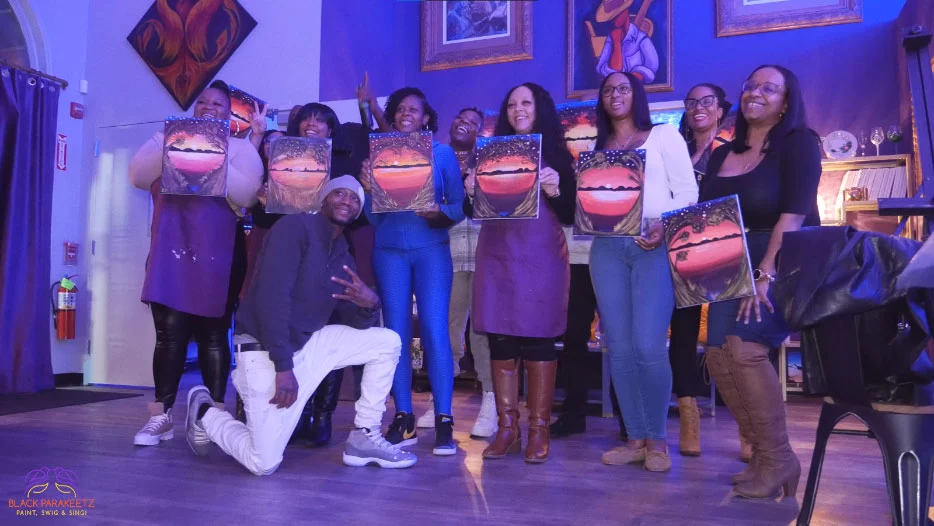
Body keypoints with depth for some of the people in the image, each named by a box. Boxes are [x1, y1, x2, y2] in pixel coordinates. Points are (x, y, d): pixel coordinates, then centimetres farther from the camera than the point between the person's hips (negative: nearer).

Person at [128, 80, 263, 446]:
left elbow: (248, 193, -5)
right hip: (171, 243, 2)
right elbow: (138, 176, 6)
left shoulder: (239, 147, 10)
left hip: (216, 247, -2)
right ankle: (162, 415, 5)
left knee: (212, 332, 1)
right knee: (169, 329, -3)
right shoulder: (167, 137, 19)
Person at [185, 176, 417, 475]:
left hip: (308, 345, 8)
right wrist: (283, 366, -27)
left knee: (387, 342, 0)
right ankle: (204, 412, 19)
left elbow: (354, 322, 7)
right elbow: (271, 295, -23)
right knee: (264, 463, -9)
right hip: (266, 352, -7)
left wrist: (370, 305, -18)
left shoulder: (343, 258, 11)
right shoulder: (295, 227, -12)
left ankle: (364, 439, 5)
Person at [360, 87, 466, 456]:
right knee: (396, 332, 1)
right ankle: (404, 420, 8)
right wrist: (369, 189, -10)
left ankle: (444, 423, -4)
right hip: (389, 250, 2)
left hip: (432, 249, -2)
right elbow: (374, 218, 8)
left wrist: (440, 213, -18)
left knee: (435, 330, -9)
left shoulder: (443, 153, 7)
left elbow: (460, 204, 2)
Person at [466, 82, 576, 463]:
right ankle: (506, 427, 9)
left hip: (541, 256, -3)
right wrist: (471, 192, -9)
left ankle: (539, 429, 5)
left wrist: (556, 191, -16)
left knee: (537, 339, -3)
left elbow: (570, 215, 1)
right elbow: (475, 211, 11)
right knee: (500, 338, 1)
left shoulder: (556, 153, 6)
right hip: (496, 253, 3)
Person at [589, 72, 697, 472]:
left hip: (656, 245, -4)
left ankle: (657, 439, 3)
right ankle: (635, 438, 10)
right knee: (619, 348, 0)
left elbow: (687, 192, 1)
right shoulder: (597, 149, 20)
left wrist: (664, 226, -16)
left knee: (649, 346, -13)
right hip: (608, 247, 4)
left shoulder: (664, 135, 10)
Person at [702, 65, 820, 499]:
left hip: (787, 264, -6)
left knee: (744, 346, -23)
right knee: (719, 354, -9)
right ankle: (762, 453, 7)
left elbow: (795, 213, -15)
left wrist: (766, 274, -24)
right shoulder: (722, 155, 15)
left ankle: (778, 458, -7)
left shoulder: (799, 142, -3)